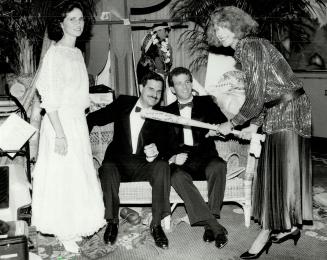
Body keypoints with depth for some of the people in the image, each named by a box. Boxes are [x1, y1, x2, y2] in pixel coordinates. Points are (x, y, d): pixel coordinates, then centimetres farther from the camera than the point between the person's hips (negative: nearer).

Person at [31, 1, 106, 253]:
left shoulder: (77, 53, 9)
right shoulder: (55, 53, -15)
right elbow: (50, 99, -19)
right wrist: (60, 134, -22)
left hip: (78, 121, 8)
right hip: (61, 122, -8)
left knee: (79, 174, 15)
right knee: (62, 176, 3)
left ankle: (74, 226, 31)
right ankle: (64, 232, 19)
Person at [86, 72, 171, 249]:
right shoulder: (123, 103, 8)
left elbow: (163, 142, -5)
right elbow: (94, 118, 9)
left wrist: (155, 150, -30)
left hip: (144, 164, 0)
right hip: (118, 161, 0)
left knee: (162, 166, -31)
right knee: (107, 169, -34)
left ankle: (157, 224, -24)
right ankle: (112, 222, -15)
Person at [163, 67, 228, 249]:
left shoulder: (206, 103, 15)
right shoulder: (168, 112, 17)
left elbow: (223, 122, 4)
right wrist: (172, 157, -10)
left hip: (205, 158, 0)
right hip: (180, 162, 1)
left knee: (218, 166, -35)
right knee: (177, 176, -34)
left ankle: (211, 223, -29)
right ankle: (216, 227, -34)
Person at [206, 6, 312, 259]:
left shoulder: (249, 47, -15)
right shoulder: (251, 46, 14)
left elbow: (255, 99, -19)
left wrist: (232, 124, -7)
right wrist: (254, 125, 12)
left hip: (289, 111, -10)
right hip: (281, 113, 10)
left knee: (279, 172, -3)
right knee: (281, 171, 14)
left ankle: (267, 232, 6)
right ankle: (290, 226, 25)